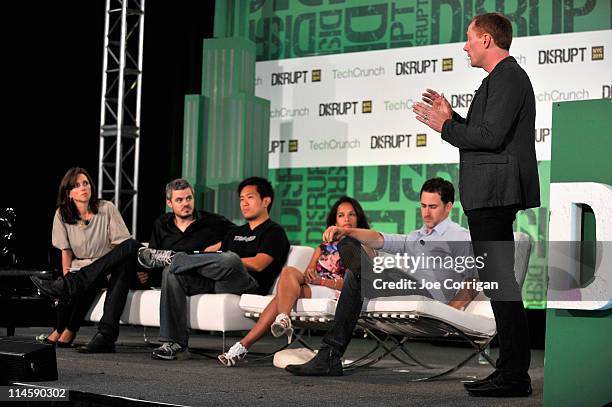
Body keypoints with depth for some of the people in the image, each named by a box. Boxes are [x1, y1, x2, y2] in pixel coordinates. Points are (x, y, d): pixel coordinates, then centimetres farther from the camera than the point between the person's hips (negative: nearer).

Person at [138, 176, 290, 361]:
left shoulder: (274, 232, 9)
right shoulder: (236, 232, 35)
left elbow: (258, 264, -6)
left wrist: (227, 261, -3)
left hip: (250, 286, -7)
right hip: (215, 283, 7)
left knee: (229, 259, -40)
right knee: (172, 272, -15)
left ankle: (172, 257, -18)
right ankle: (175, 344, -22)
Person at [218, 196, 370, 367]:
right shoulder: (324, 247, 28)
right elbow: (308, 273, 16)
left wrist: (319, 280, -13)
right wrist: (308, 274, -8)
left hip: (339, 295, -5)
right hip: (311, 291, 5)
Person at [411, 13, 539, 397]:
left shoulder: (507, 78, -12)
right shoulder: (504, 78, 21)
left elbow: (490, 136, -22)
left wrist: (445, 126, -10)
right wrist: (451, 117, 14)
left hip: (495, 194, -11)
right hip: (491, 196, 11)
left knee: (500, 280, -10)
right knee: (499, 282, 12)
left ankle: (515, 375, -7)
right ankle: (512, 370, 18)